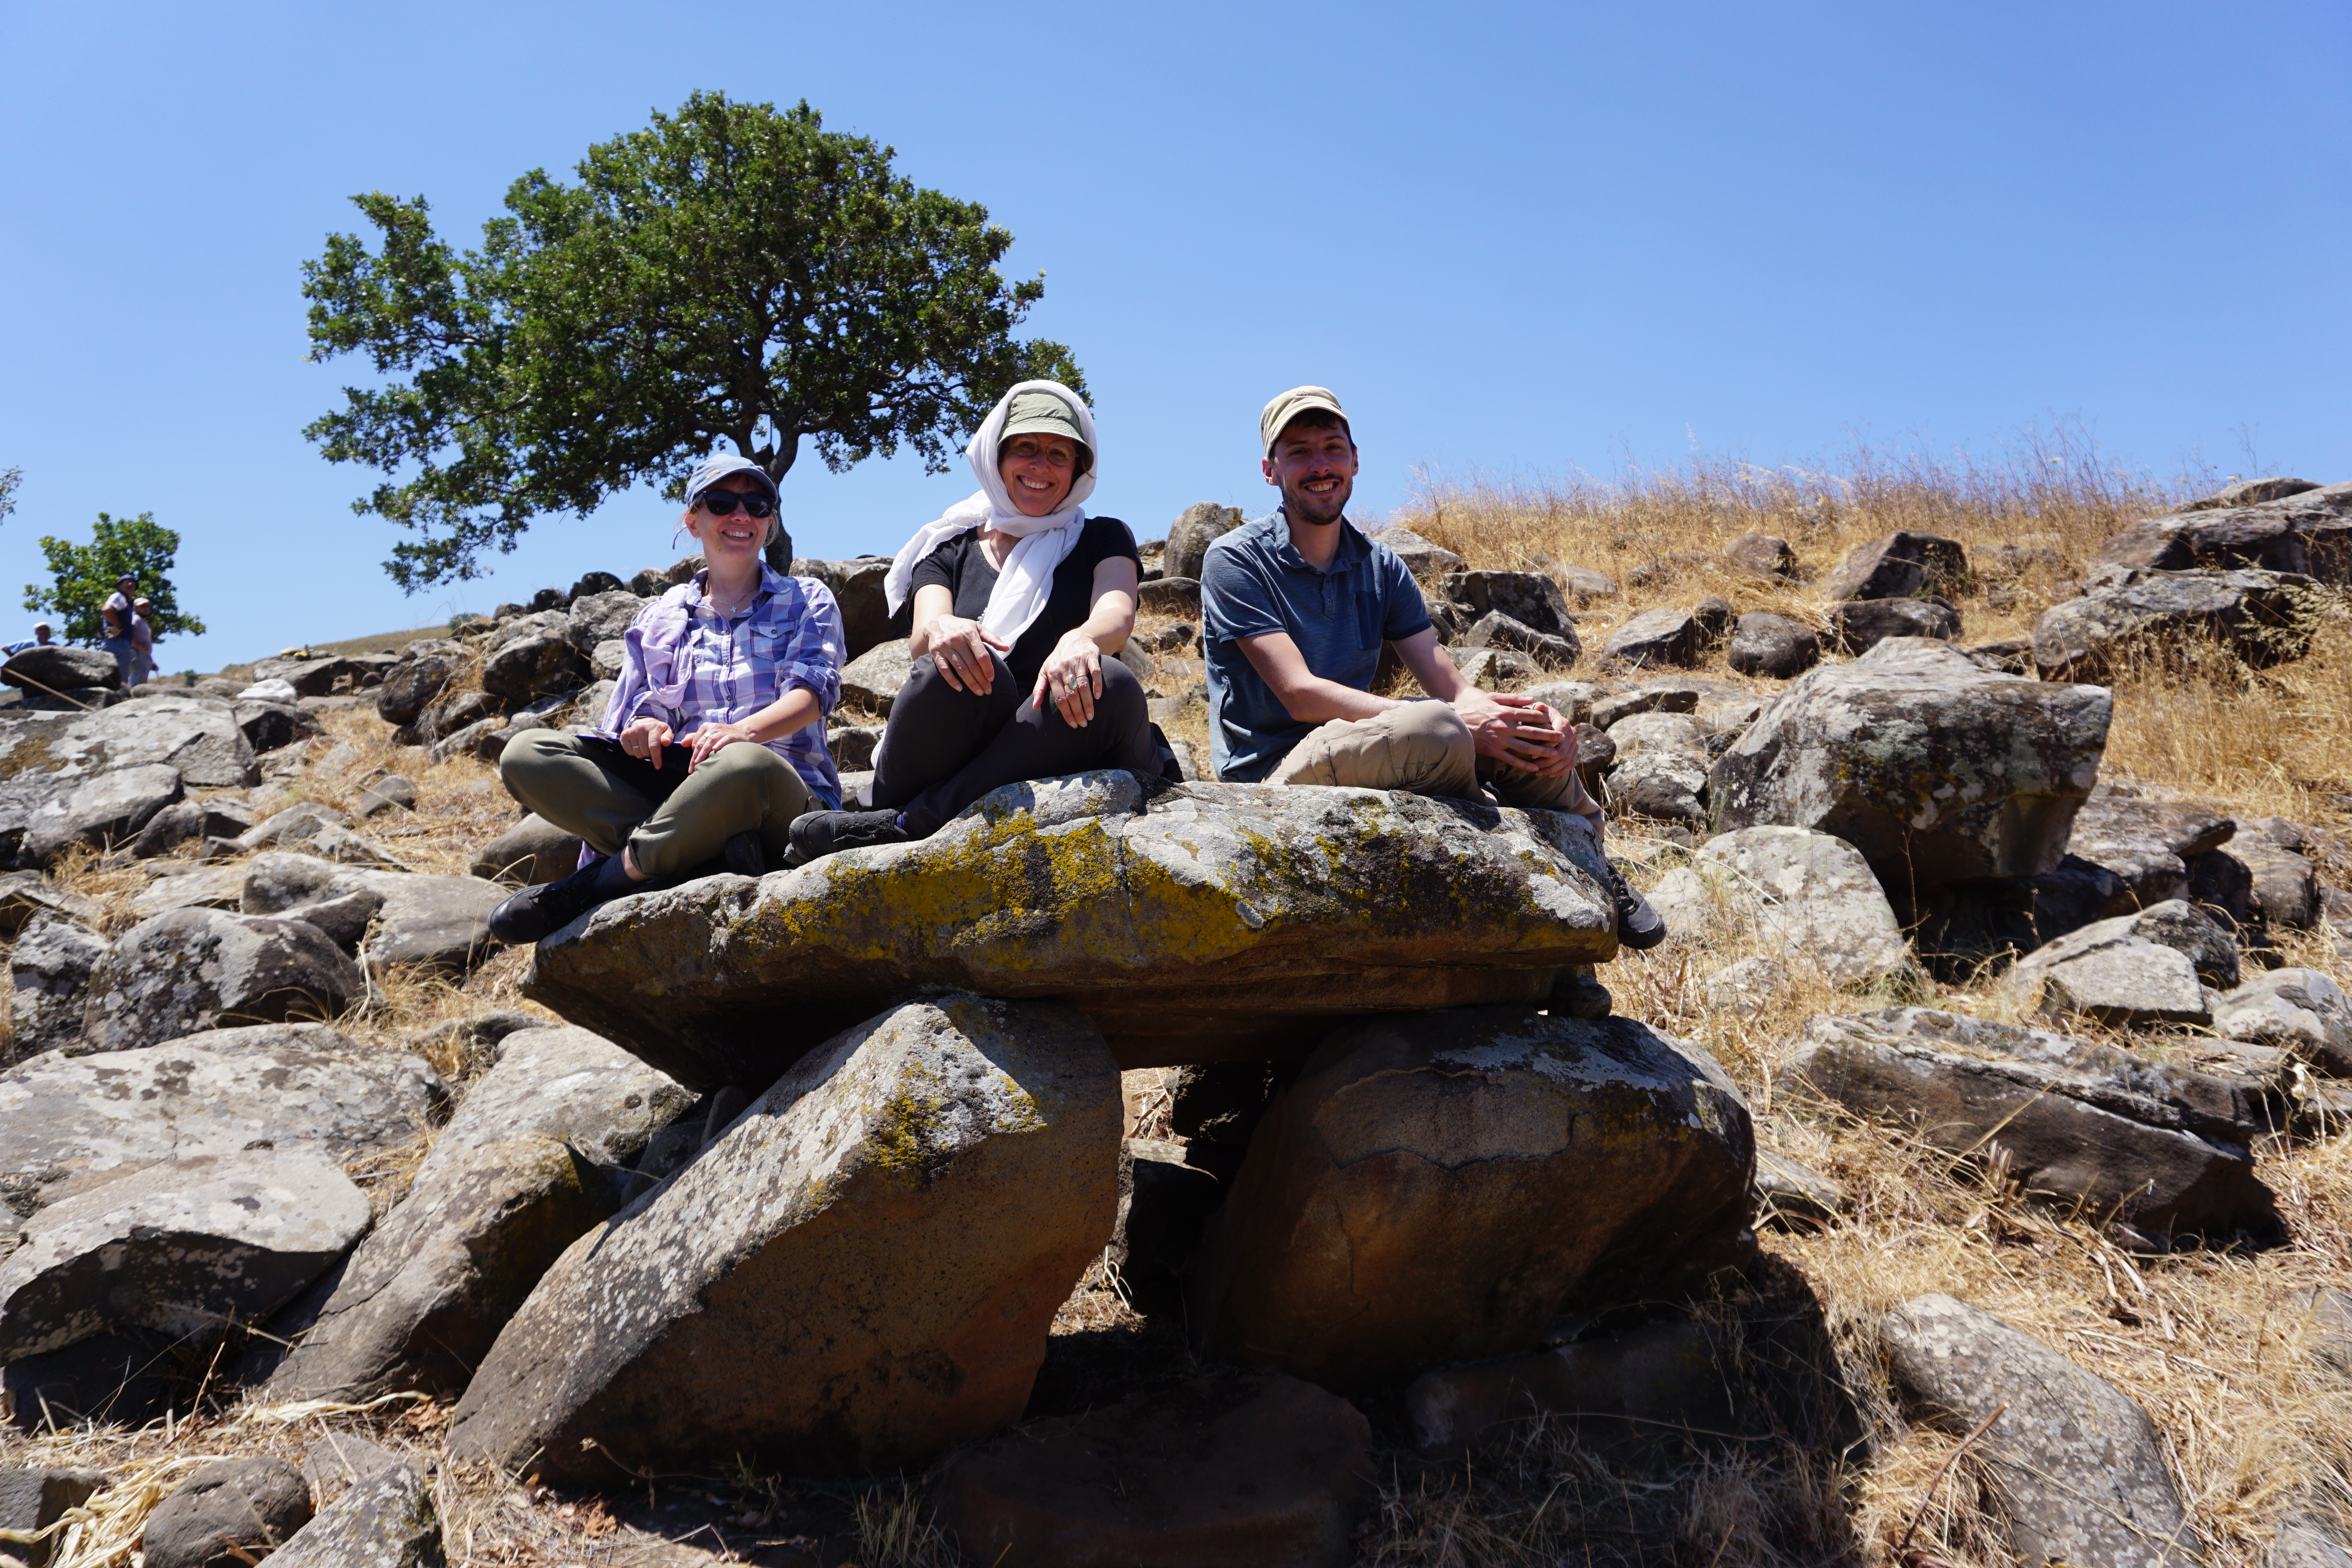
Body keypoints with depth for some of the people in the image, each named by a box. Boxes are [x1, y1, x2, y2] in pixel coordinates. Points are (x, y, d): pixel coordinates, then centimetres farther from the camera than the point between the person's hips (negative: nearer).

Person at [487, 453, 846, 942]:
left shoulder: (807, 601, 15)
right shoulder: (658, 618, 22)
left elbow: (813, 690, -4)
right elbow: (628, 721, 14)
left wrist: (744, 730, -26)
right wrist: (642, 731, -13)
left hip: (780, 797, -3)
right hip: (674, 788, 3)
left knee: (745, 764, -41)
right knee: (526, 754, -18)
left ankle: (591, 888, -26)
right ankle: (702, 860, -31)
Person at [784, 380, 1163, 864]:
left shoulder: (1103, 540, 17)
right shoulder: (951, 550, 18)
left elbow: (1118, 612, -6)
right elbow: (923, 634, -3)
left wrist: (1082, 639, -32)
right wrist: (940, 630, -29)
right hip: (959, 760, 0)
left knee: (1112, 685, -33)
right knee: (958, 663, -31)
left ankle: (907, 825, -30)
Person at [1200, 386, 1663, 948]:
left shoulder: (1382, 568, 11)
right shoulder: (1235, 560, -8)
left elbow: (1451, 686, 3)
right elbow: (1300, 692, -19)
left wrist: (1545, 726, -20)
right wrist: (1453, 722, -27)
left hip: (1372, 758, 6)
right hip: (1276, 775, -6)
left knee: (1524, 730, -15)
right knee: (1434, 731, -34)